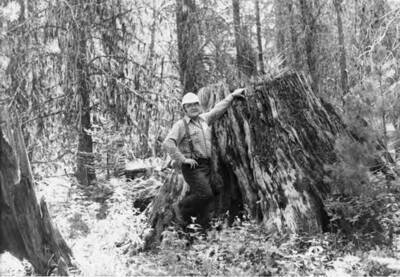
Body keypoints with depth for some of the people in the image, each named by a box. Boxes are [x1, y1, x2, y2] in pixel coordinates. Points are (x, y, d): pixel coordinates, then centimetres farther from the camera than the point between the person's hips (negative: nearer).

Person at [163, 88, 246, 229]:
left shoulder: (204, 119, 13)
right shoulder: (180, 125, -8)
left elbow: (218, 109, 25)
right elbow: (167, 143, -18)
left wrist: (232, 95, 29)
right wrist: (182, 159, -19)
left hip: (206, 165, 6)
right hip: (192, 166, -6)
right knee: (206, 194, -16)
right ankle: (181, 208, 5)